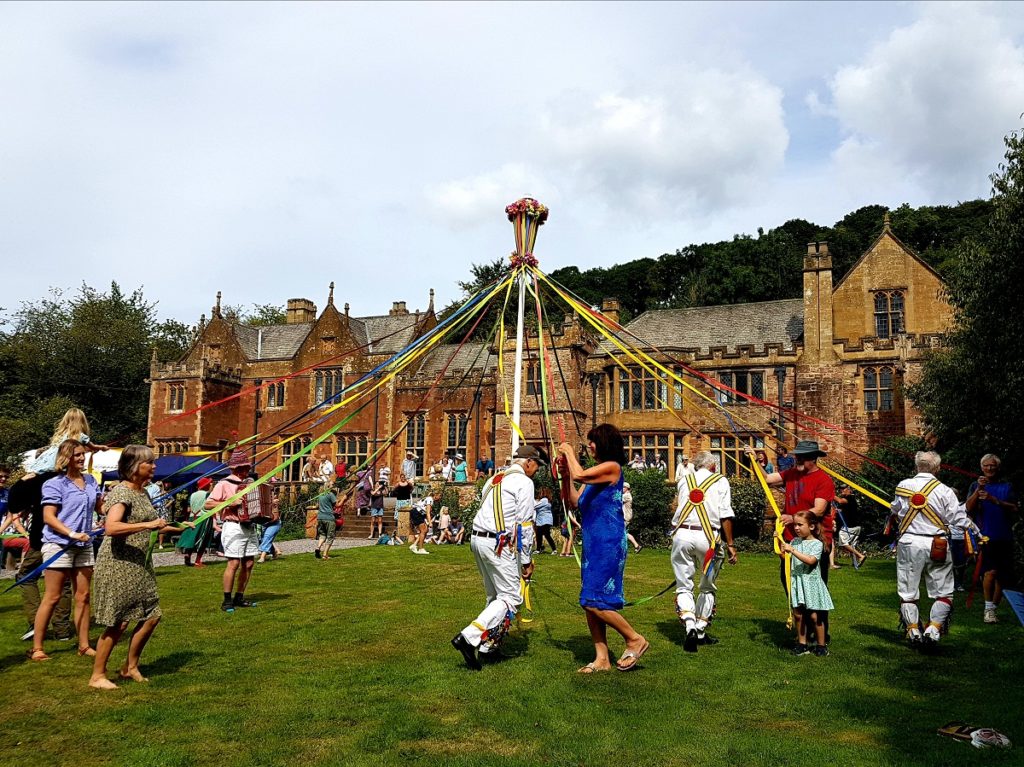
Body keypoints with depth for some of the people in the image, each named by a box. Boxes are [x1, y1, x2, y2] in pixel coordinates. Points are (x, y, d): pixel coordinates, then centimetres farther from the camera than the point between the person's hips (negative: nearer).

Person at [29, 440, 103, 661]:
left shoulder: (90, 480, 11)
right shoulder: (54, 484, -7)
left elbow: (100, 508, 17)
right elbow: (48, 517, -13)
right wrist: (72, 534, -23)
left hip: (84, 545, 6)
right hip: (59, 545, -6)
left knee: (83, 596, 8)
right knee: (52, 597, -2)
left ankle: (84, 645, 15)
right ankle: (36, 648, 8)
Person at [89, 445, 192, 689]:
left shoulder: (143, 493, 13)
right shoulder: (121, 492, -15)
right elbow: (111, 527, -30)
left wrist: (178, 527, 28)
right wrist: (148, 524, -32)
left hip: (139, 565, 9)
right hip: (118, 565, -9)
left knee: (151, 616, 9)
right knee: (118, 622, -2)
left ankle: (130, 667, 25)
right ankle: (97, 675, 14)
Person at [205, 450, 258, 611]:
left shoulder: (248, 483, 15)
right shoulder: (224, 484, -6)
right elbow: (207, 504, -10)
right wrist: (229, 503, -19)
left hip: (249, 527, 7)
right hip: (233, 527, -7)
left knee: (249, 563, 7)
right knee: (234, 563, -11)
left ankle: (239, 597, 19)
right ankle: (227, 600, -1)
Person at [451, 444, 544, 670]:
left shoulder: (494, 479, 21)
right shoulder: (524, 481, -5)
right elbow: (524, 524, -9)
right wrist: (526, 560, -5)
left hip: (477, 538, 9)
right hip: (499, 544, -9)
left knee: (494, 595, 18)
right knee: (511, 597, -6)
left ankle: (487, 645, 20)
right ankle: (469, 637, -18)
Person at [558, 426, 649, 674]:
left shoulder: (612, 467, -11)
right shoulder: (596, 471, 15)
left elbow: (579, 475, -25)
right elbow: (575, 502, 13)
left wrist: (569, 452, -8)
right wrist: (565, 472, 6)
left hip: (608, 543, -9)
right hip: (592, 543, 9)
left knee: (595, 601, -10)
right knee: (589, 602, 9)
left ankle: (635, 639, 8)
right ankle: (602, 659, 16)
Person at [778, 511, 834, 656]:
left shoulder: (817, 544, -8)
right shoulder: (794, 541, 7)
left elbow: (810, 560, -23)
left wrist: (792, 550, -25)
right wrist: (780, 543, -2)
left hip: (811, 582, -5)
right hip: (797, 581, 5)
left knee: (814, 616, 0)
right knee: (799, 614, 6)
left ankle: (822, 645, 14)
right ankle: (802, 644, 16)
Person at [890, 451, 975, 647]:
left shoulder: (903, 486, 1)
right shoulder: (944, 491, -8)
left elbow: (895, 511, 15)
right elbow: (959, 519, -5)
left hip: (908, 542, 2)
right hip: (936, 544, -2)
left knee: (908, 591, 12)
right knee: (943, 592, 9)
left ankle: (913, 630, 18)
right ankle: (933, 629, -2)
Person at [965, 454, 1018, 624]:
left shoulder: (1007, 486, 9)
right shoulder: (976, 486, 8)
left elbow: (1015, 509, -2)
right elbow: (969, 508, -4)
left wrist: (995, 501, -16)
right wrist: (978, 489, -17)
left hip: (1004, 538, 2)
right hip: (985, 537, -2)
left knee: (1001, 577, 6)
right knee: (991, 571, -18)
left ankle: (993, 609, 21)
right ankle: (988, 609, -7)